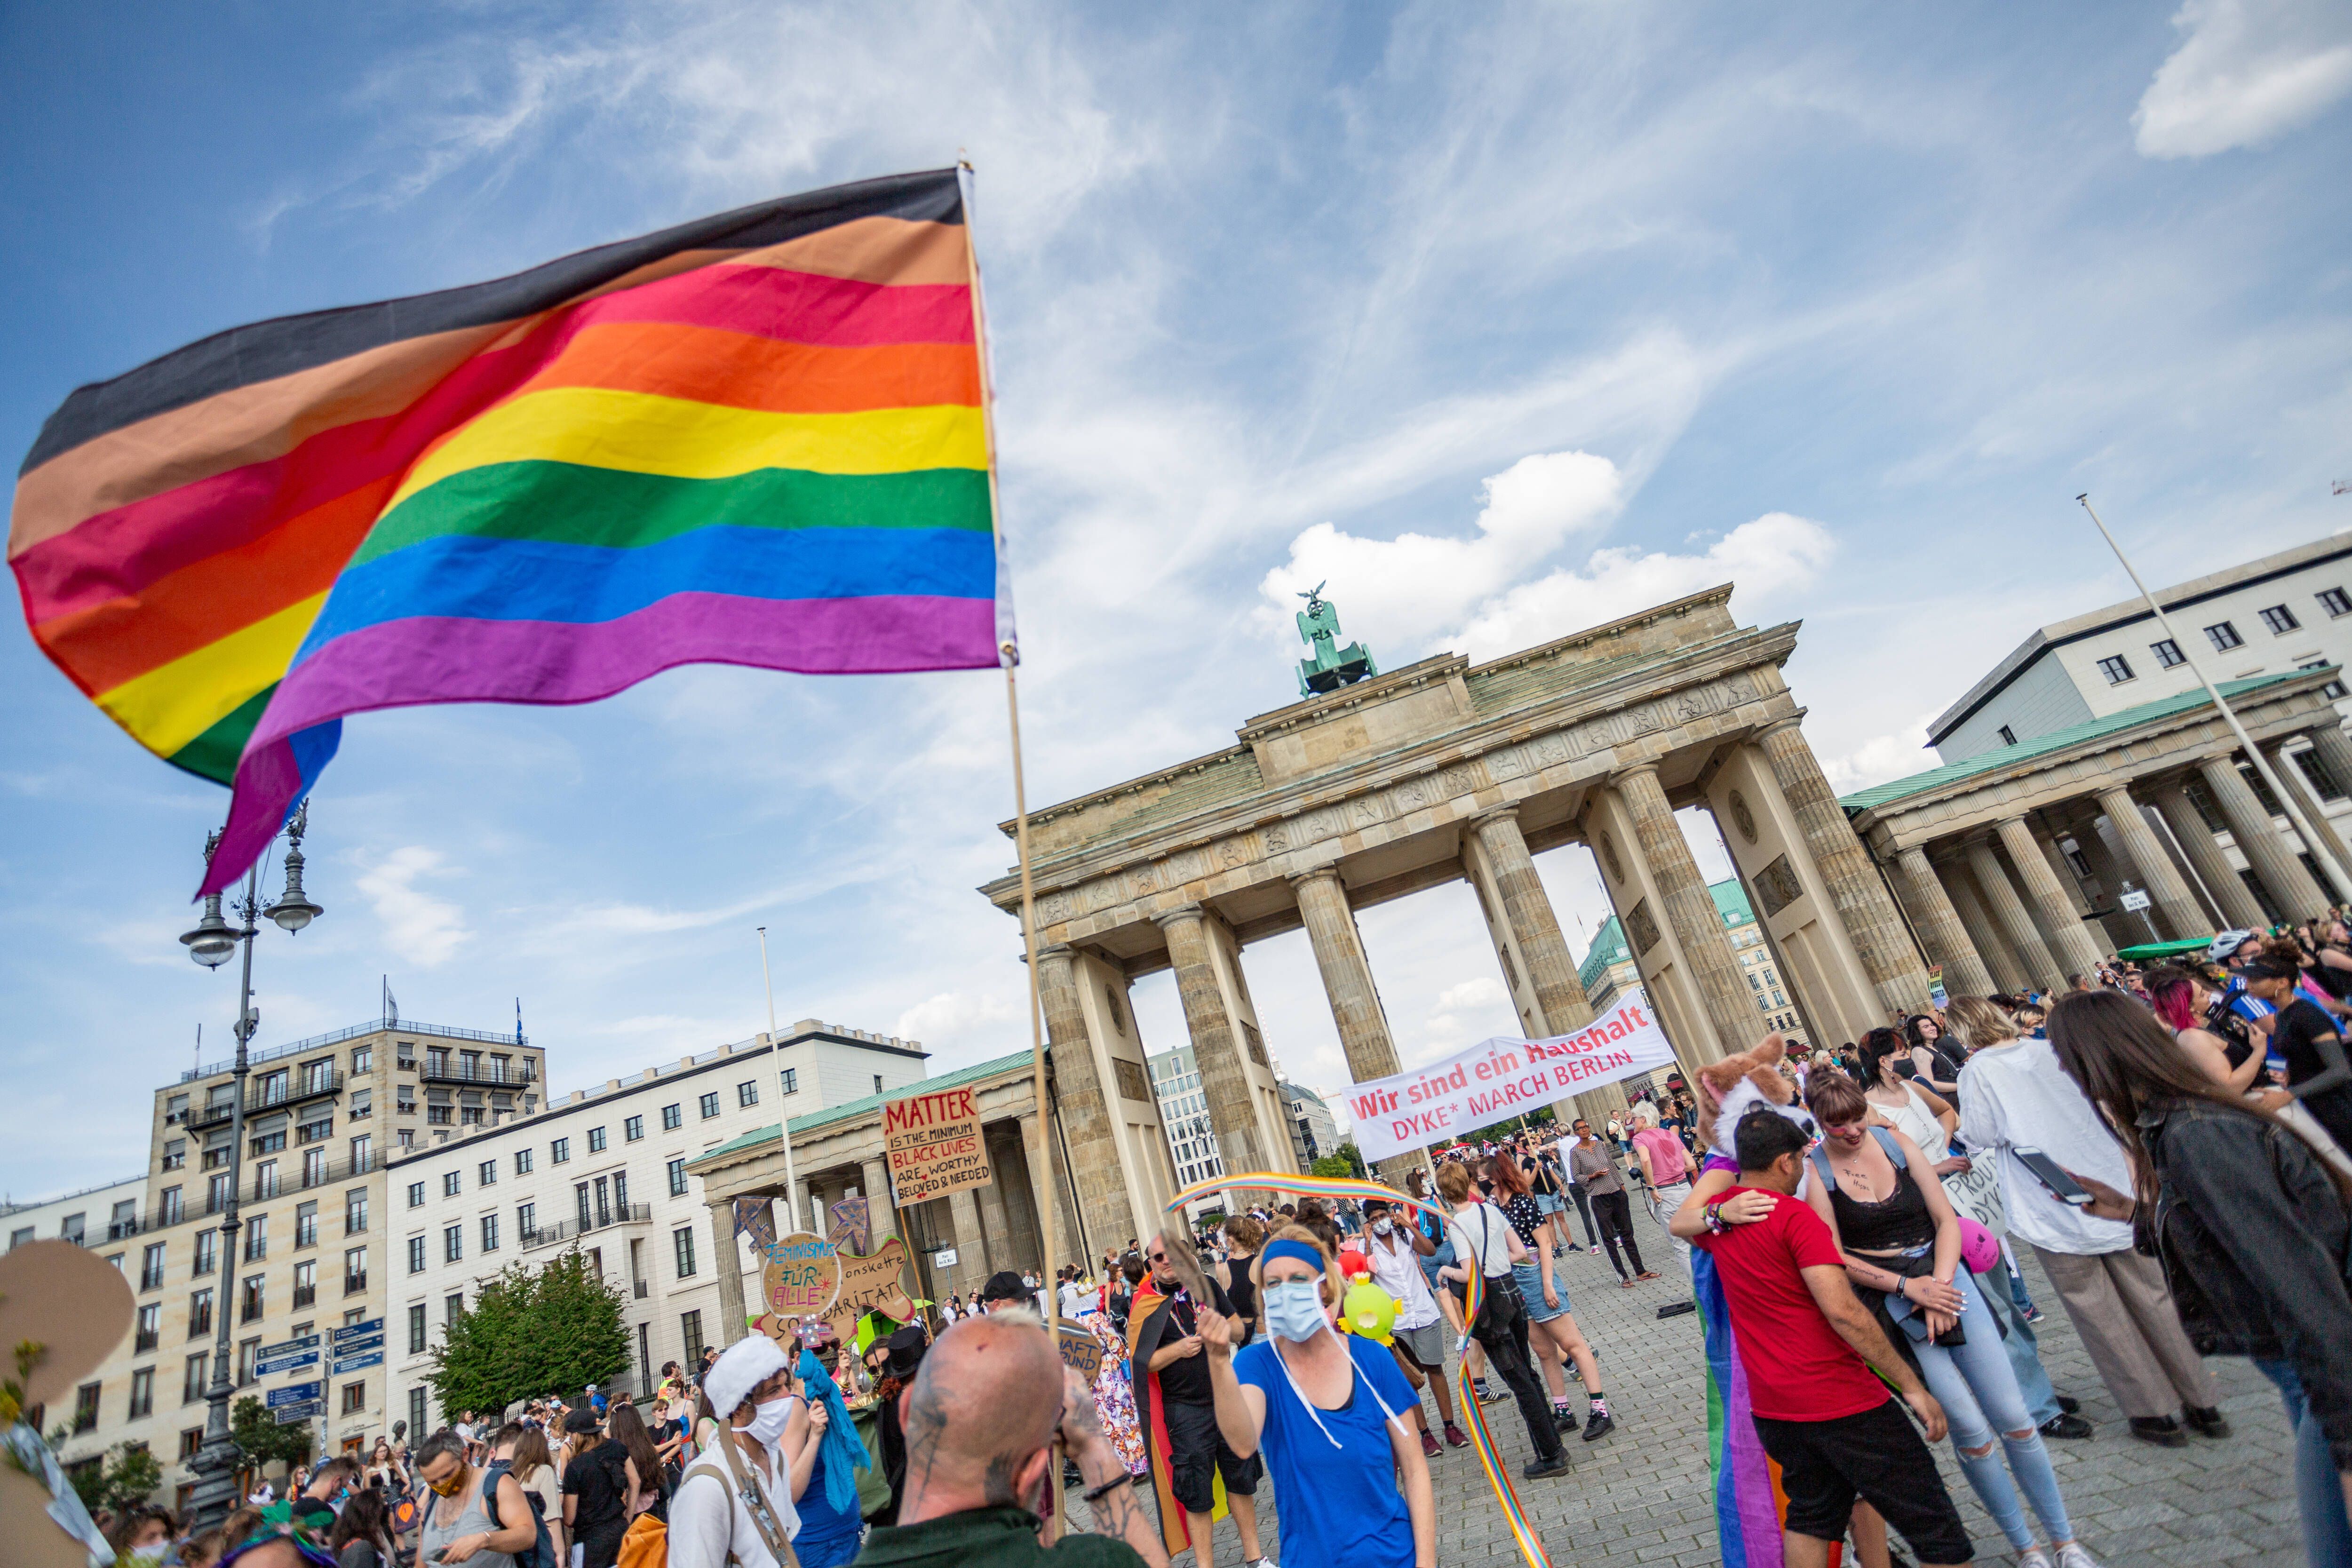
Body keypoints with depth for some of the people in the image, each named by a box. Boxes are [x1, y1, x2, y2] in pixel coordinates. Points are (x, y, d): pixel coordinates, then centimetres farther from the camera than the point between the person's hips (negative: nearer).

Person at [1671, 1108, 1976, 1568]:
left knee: (1811, 1519, 22)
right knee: (1935, 1530, 5)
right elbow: (1842, 1311, -23)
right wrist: (1912, 1386, -15)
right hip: (1839, 1399, -7)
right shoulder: (1794, 1215, -17)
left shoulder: (1713, 1215, 4)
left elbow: (1679, 1223, 29)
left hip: (1771, 1406, 7)